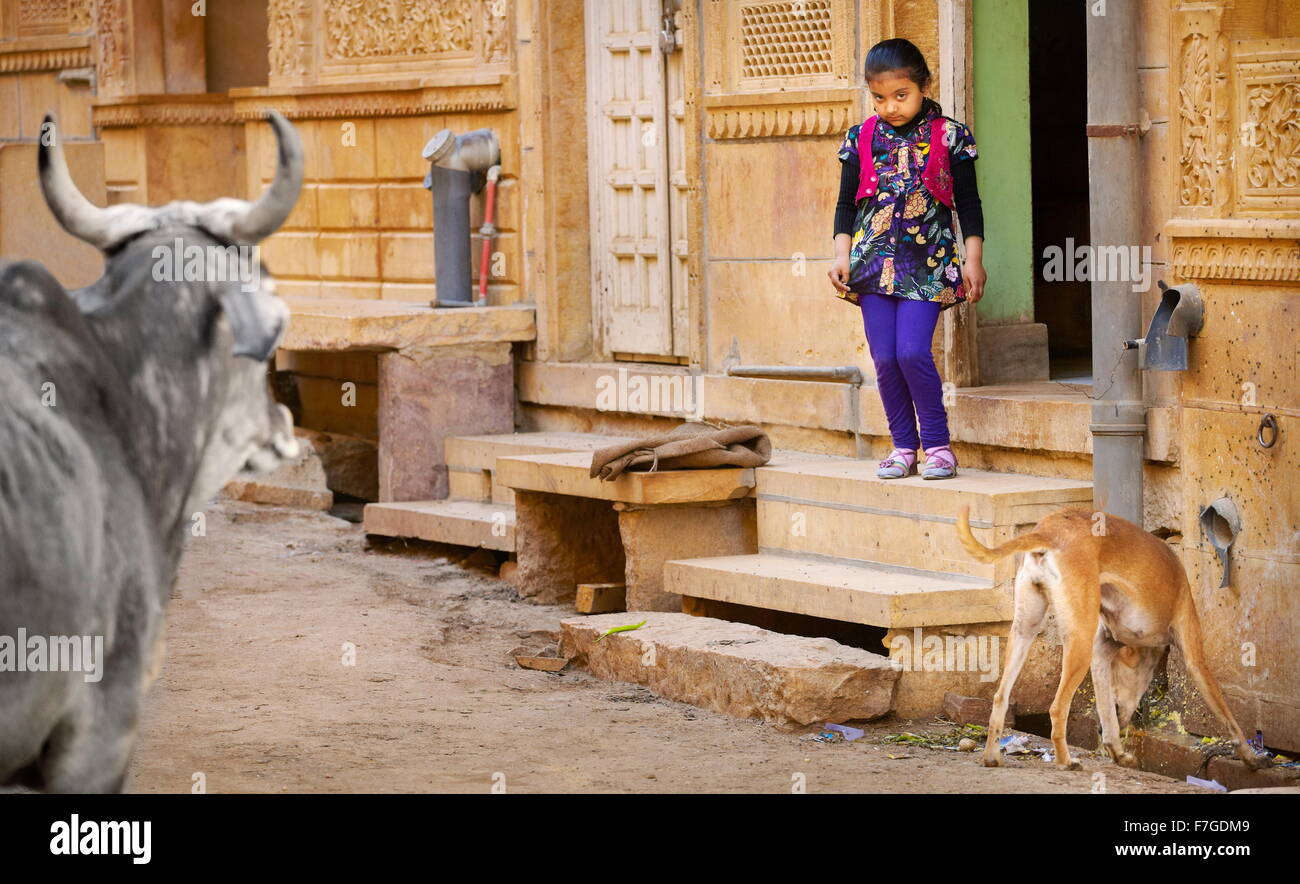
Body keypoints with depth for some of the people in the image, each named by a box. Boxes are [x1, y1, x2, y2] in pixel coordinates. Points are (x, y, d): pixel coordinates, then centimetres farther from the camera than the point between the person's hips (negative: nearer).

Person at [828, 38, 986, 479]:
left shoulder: (948, 136, 0)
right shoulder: (862, 139, 7)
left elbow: (968, 203, 4)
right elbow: (846, 203, 12)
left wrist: (973, 259, -1)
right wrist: (842, 254, 2)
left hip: (927, 261, -3)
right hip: (873, 261, 3)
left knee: (912, 352, -15)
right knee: (884, 358, 0)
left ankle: (937, 443, -1)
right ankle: (904, 446, 11)